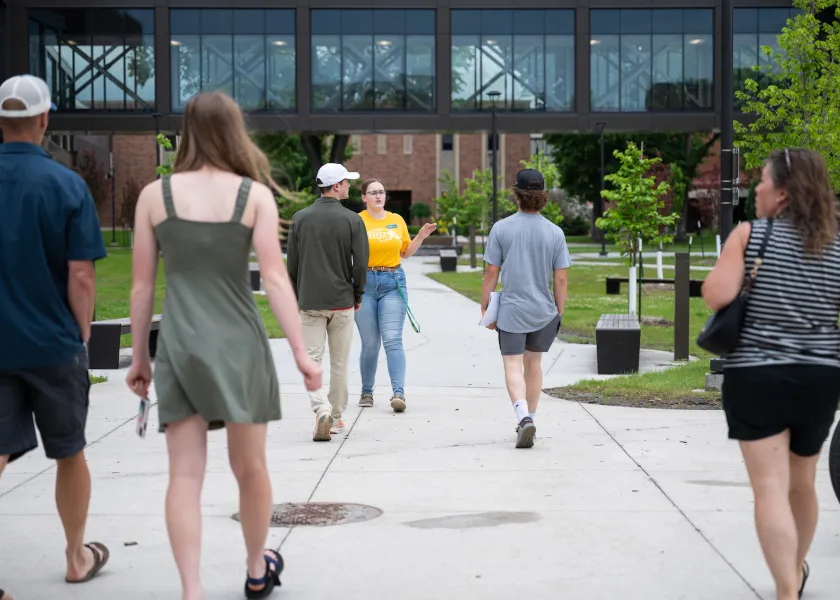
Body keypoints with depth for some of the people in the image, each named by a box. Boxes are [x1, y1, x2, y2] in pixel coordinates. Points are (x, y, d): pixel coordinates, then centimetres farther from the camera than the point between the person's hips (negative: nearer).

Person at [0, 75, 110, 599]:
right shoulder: (66, 184, -9)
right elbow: (81, 276, -11)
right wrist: (82, 336, 3)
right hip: (53, 344, -1)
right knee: (69, 453, 16)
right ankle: (78, 557, 32)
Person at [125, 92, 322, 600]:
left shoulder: (155, 195, 2)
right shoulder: (254, 194, -2)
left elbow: (143, 286, 3)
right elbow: (275, 278, -8)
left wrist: (139, 357, 11)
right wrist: (301, 352, -5)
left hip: (178, 347, 1)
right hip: (238, 344, -1)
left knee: (185, 473, 1)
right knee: (250, 467, 14)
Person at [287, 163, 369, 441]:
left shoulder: (300, 218, 0)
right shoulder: (352, 220, -6)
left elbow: (292, 262, 3)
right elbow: (361, 263, -6)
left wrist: (297, 296, 14)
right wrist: (357, 296, 8)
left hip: (310, 303, 1)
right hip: (342, 301, 0)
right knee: (339, 363, 11)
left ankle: (322, 410, -20)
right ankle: (337, 418, 18)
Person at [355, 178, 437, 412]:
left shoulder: (397, 220, 10)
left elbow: (406, 252, 19)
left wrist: (421, 236, 5)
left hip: (393, 283, 1)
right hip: (364, 283, -1)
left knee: (392, 339, -10)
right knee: (370, 343, 3)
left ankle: (399, 393, -17)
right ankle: (367, 392, 18)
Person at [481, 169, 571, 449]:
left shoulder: (501, 229, -7)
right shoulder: (555, 233, -2)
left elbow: (491, 273, -6)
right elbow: (560, 279, -1)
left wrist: (485, 308, 4)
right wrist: (559, 313, 9)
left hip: (511, 310, -3)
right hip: (544, 310, 3)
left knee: (513, 367, -2)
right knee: (533, 363, 18)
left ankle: (524, 417, -24)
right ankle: (528, 420, 27)